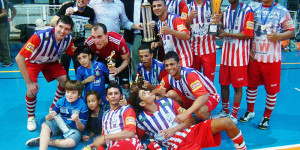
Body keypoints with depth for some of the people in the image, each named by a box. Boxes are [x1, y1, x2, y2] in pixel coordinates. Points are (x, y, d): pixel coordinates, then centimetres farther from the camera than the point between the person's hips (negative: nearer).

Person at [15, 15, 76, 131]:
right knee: (32, 90, -21)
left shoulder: (68, 39, -23)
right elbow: (19, 58, -35)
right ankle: (31, 117, 9)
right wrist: (29, 82, -35)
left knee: (64, 80, -15)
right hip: (33, 61, -4)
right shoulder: (40, 36, -39)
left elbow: (71, 54, -1)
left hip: (51, 61, 4)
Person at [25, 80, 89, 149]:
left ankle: (41, 141, -22)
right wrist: (50, 116, -24)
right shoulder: (61, 101, -5)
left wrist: (77, 120, -33)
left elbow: (81, 129, -11)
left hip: (73, 128, -3)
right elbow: (47, 119, 1)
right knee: (45, 125, -26)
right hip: (59, 124, 3)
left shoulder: (83, 106, -14)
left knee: (71, 143, -34)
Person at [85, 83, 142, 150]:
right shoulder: (105, 115, 25)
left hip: (128, 144, -5)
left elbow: (130, 133, -9)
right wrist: (93, 145, 6)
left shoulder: (127, 109, 6)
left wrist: (104, 137, -8)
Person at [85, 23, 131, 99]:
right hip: (102, 59, 2)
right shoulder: (89, 43, -30)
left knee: (125, 85, -13)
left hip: (119, 59, -2)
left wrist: (118, 70, -39)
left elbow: (126, 59, -21)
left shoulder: (118, 41, -38)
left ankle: (127, 99, 18)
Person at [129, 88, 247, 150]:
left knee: (226, 122, -14)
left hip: (193, 131, 4)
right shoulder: (142, 120, -3)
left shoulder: (167, 102, 5)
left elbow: (191, 119, 5)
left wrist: (173, 129, -10)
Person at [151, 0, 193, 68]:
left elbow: (187, 36, -25)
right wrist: (158, 43, 3)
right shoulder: (159, 23, 12)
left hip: (182, 58, -7)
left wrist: (170, 31, -38)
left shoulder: (175, 18, -13)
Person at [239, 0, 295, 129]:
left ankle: (267, 117, 23)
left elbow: (292, 31, 3)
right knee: (251, 85, 13)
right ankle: (250, 111, 33)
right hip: (253, 57, 2)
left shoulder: (282, 11, 1)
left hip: (272, 59, -2)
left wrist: (278, 36, -16)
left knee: (271, 89, 5)